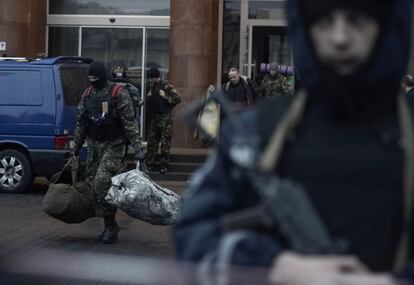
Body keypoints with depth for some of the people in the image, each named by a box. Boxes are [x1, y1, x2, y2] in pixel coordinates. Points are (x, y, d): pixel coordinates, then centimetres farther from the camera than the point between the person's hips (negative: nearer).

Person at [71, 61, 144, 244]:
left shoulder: (118, 94, -9)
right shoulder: (87, 94, 10)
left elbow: (130, 122, -13)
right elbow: (81, 124, 18)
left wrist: (137, 148, -19)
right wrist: (76, 148, 20)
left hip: (114, 146, -7)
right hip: (94, 145, 7)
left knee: (103, 183, -19)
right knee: (93, 184, 4)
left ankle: (110, 226, -7)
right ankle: (109, 227, 14)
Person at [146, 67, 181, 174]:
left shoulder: (166, 86, -10)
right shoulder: (152, 86, 12)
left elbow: (178, 99, -15)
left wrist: (165, 97, -21)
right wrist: (148, 97, 6)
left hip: (165, 118, -7)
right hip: (154, 117, 7)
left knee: (165, 143, -2)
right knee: (151, 141, 7)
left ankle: (164, 165, 5)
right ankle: (149, 164, 14)